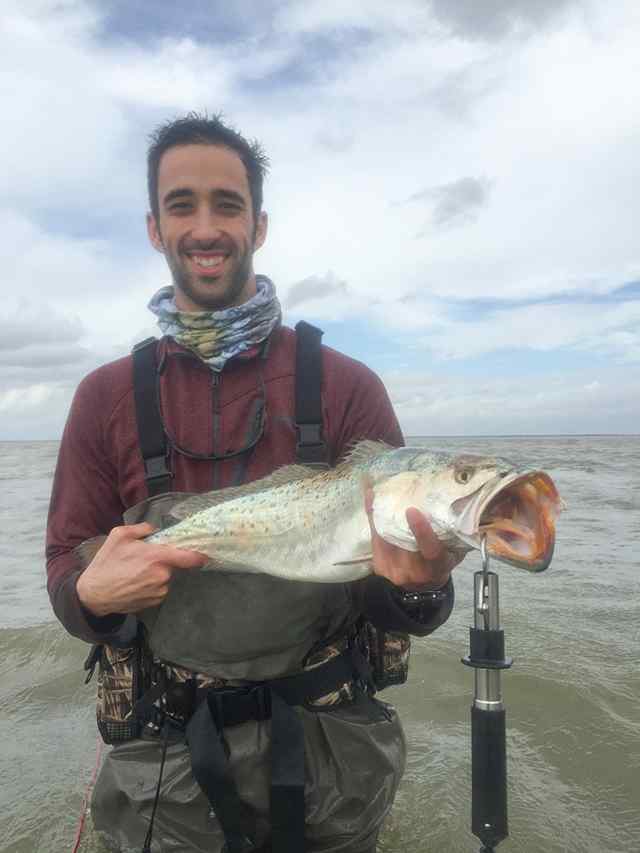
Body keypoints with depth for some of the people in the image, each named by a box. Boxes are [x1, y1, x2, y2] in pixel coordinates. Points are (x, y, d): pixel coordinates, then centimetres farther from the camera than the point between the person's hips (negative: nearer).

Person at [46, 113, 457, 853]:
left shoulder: (347, 386, -10)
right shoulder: (105, 396, -4)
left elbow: (394, 609, -9)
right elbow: (67, 571, 1)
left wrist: (420, 584, -31)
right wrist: (94, 594, -22)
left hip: (328, 750, 0)